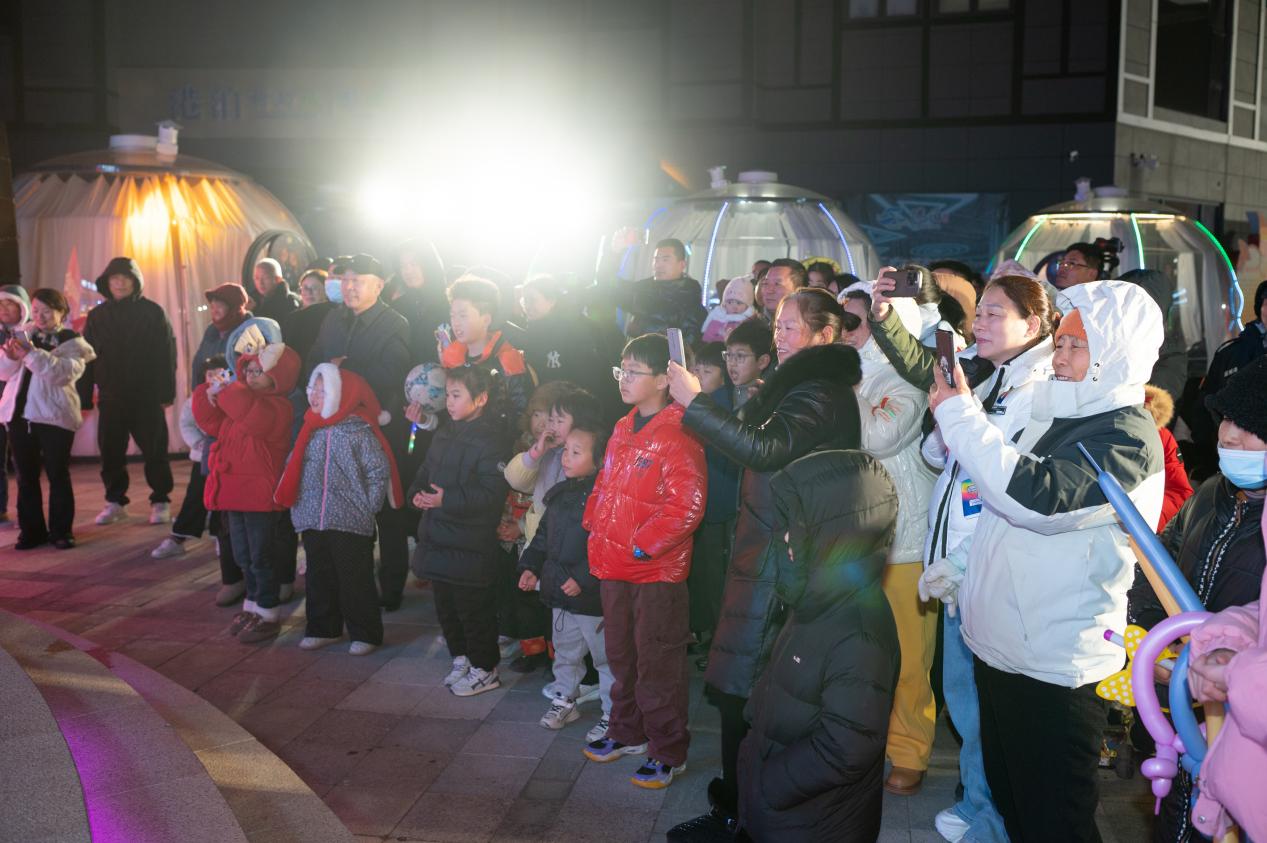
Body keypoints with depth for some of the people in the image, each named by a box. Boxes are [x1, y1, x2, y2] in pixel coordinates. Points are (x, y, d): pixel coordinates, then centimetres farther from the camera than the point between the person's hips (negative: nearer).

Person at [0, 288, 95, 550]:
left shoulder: (72, 342, -1)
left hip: (54, 417, -4)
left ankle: (61, 531, 8)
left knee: (58, 475, 0)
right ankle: (31, 530, 17)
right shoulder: (24, 336, 13)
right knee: (26, 476, 9)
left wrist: (32, 354, -28)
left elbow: (64, 372, -19)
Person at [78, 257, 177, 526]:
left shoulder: (152, 312, -1)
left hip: (146, 395, -3)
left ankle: (160, 501, 13)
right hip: (111, 397, 3)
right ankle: (114, 501, 19)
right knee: (110, 451, 7)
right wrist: (84, 398, 2)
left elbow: (167, 354, -4)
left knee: (154, 450, 2)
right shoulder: (97, 316, 8)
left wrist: (166, 393, -11)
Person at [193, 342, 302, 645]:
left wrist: (227, 392, -17)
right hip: (235, 491, 9)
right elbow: (211, 422, 13)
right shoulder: (241, 400, 13)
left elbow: (249, 413, -35)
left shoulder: (276, 407, -16)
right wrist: (210, 395, -4)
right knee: (243, 555, 18)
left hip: (259, 494, -9)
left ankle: (268, 614, 11)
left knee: (260, 556, 0)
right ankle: (253, 604, 31)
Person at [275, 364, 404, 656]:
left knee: (355, 580, 1)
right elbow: (294, 468, 16)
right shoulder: (311, 430, 9)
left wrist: (367, 508, -10)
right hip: (312, 522, 6)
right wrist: (297, 504, 7)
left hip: (351, 523, -6)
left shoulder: (358, 431, -9)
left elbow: (379, 471, -9)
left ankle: (365, 634, 12)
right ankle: (323, 629, 28)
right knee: (319, 578, 15)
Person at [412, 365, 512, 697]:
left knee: (473, 609, 2)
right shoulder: (444, 435, 12)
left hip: (470, 547, -9)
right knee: (446, 606, 18)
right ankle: (461, 658, 35)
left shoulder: (491, 440, -16)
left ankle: (485, 669, 17)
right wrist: (418, 493, 0)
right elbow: (425, 472, 21)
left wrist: (447, 499, -26)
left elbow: (492, 492, -23)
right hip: (438, 541, 9)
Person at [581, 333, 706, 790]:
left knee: (658, 665, 2)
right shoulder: (622, 430, 10)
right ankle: (627, 732, 38)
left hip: (657, 571, -8)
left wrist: (642, 544, -20)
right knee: (621, 656, 21)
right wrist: (595, 525, 11)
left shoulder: (676, 436, -18)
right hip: (615, 569, 8)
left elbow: (687, 506, -23)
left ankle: (668, 753, 16)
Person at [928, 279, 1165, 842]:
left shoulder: (1128, 438, -16)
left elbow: (1040, 498, -31)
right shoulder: (1053, 418, 11)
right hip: (999, 645, 8)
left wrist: (959, 415, -24)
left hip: (1051, 668, -8)